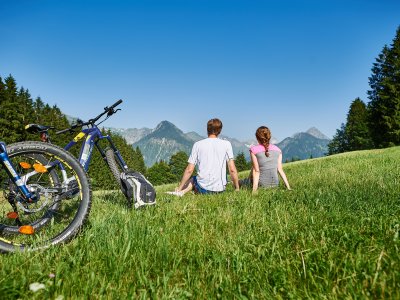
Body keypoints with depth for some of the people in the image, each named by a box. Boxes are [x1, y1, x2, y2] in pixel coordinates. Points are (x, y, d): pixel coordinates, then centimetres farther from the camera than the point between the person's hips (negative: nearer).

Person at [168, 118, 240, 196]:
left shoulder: (198, 144, -1)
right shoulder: (226, 144, -1)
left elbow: (189, 170, -2)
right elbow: (232, 170, -5)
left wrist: (179, 188, 8)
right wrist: (237, 189, 6)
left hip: (203, 188, -1)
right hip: (220, 189, 1)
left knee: (192, 179, 31)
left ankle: (181, 192, 6)